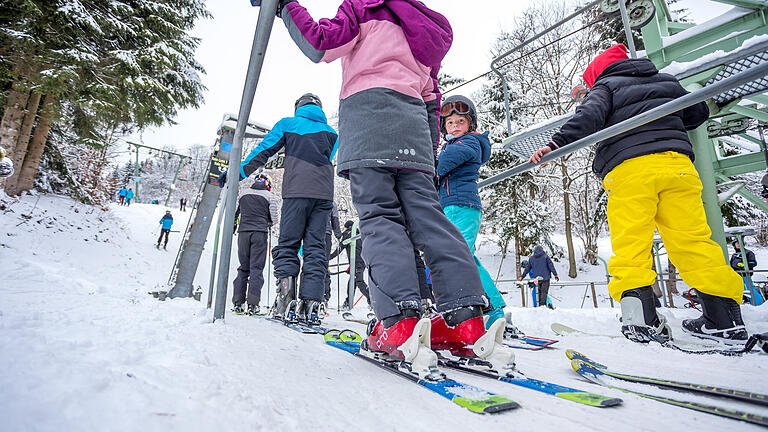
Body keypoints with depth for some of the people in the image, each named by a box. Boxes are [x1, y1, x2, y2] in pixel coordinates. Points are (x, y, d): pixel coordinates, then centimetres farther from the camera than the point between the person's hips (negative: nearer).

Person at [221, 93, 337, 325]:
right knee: (315, 247, 1)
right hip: (324, 194, 3)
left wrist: (238, 172, 17)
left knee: (287, 244, 1)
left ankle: (285, 297, -14)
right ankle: (311, 302, -8)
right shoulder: (331, 133, 24)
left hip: (297, 191, -3)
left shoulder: (288, 123, 15)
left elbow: (263, 151, 12)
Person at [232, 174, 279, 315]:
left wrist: (232, 228, 34)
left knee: (243, 268, 11)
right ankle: (252, 305, -7)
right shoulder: (269, 196, 3)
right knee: (256, 268, -2)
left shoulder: (243, 193, 13)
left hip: (243, 232, 3)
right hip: (260, 233, -3)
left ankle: (238, 303, 9)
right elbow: (274, 219, 0)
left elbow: (234, 213, 19)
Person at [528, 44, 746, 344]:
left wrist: (557, 143, -15)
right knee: (692, 238, 4)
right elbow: (699, 112, 35)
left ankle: (641, 318, -16)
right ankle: (725, 318, 4)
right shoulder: (666, 81, 29)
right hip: (676, 163, 5)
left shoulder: (606, 86, 14)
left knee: (630, 242, -6)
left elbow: (589, 116, -8)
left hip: (628, 169, -4)